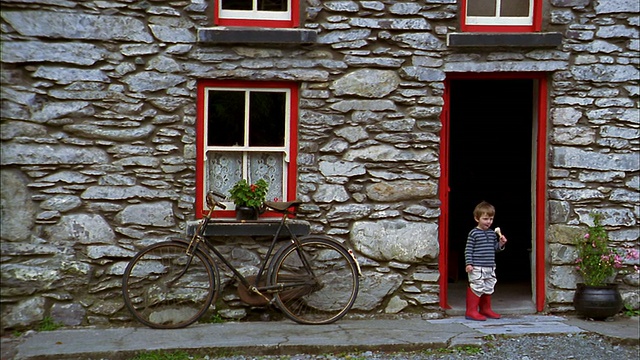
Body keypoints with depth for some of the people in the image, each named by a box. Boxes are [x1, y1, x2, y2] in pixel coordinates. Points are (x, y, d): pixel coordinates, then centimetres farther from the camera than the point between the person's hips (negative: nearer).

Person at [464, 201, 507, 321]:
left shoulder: (493, 233, 12)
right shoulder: (473, 233, -7)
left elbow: (495, 249, 18)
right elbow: (468, 250, -9)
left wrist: (501, 244, -1)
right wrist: (468, 264, -15)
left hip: (490, 267, 7)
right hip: (477, 268, -7)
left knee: (488, 288, 14)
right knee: (476, 288, -7)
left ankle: (485, 309, 28)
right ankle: (471, 311, 0)